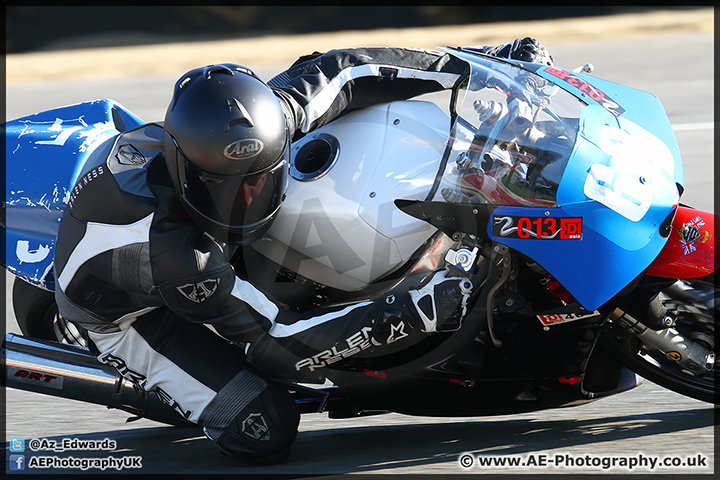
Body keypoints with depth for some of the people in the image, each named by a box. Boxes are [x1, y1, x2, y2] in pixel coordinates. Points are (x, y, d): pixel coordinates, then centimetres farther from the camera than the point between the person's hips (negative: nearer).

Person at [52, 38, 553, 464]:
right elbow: (274, 339, -36)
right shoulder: (175, 252, -46)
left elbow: (334, 73, -14)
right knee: (265, 430, -20)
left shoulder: (240, 133, -30)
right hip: (126, 310, -6)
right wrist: (410, 314, -43)